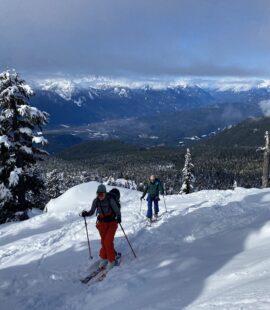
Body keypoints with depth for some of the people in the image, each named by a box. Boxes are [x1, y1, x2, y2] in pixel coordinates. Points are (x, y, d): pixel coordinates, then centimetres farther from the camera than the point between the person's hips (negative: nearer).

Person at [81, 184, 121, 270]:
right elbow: (92, 211, -2)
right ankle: (104, 258, 32)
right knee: (104, 242, 11)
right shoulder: (96, 201, -9)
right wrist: (86, 213, -22)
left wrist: (118, 217, -37)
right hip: (102, 223, 4)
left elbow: (117, 210, -18)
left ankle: (111, 261, 7)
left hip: (112, 223, -4)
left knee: (108, 242, -11)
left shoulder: (110, 200, -21)